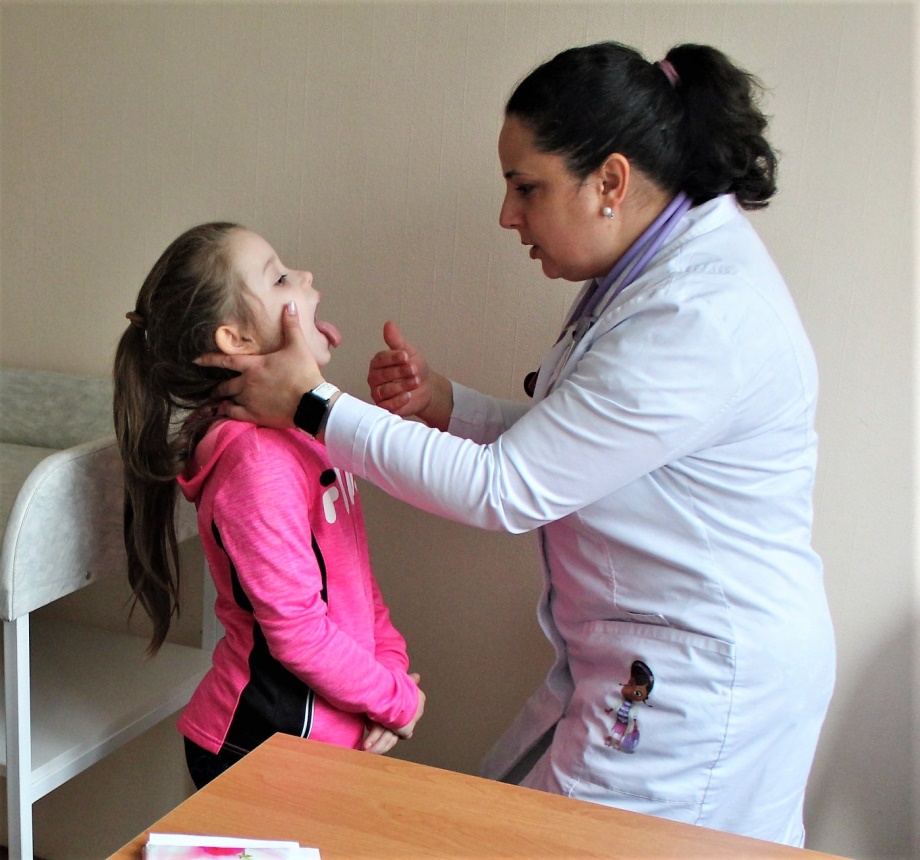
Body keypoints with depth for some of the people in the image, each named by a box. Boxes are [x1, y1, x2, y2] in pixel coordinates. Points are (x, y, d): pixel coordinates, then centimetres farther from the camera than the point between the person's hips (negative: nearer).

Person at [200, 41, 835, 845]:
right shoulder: (654, 270, 6)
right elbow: (559, 446, 14)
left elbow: (505, 490, -25)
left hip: (699, 682, -10)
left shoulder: (701, 318, -27)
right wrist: (445, 403, -3)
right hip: (624, 660, 10)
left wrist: (313, 405, -17)